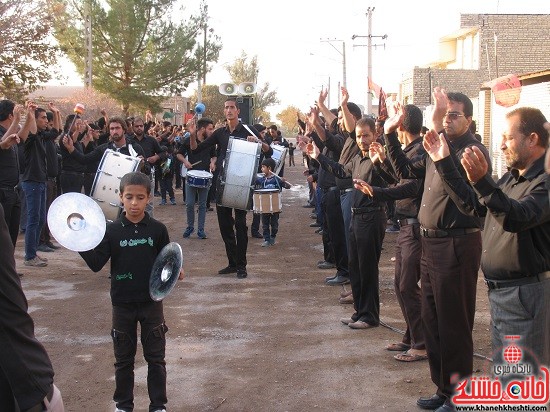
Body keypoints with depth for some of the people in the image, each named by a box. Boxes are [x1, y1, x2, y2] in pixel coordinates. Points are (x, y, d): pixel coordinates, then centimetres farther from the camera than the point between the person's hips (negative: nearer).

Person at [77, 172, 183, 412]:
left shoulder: (158, 230, -5)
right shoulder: (112, 231, -5)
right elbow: (96, 264, -9)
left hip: (151, 302, 0)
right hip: (122, 304, 1)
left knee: (155, 357, 9)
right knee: (123, 358, 14)